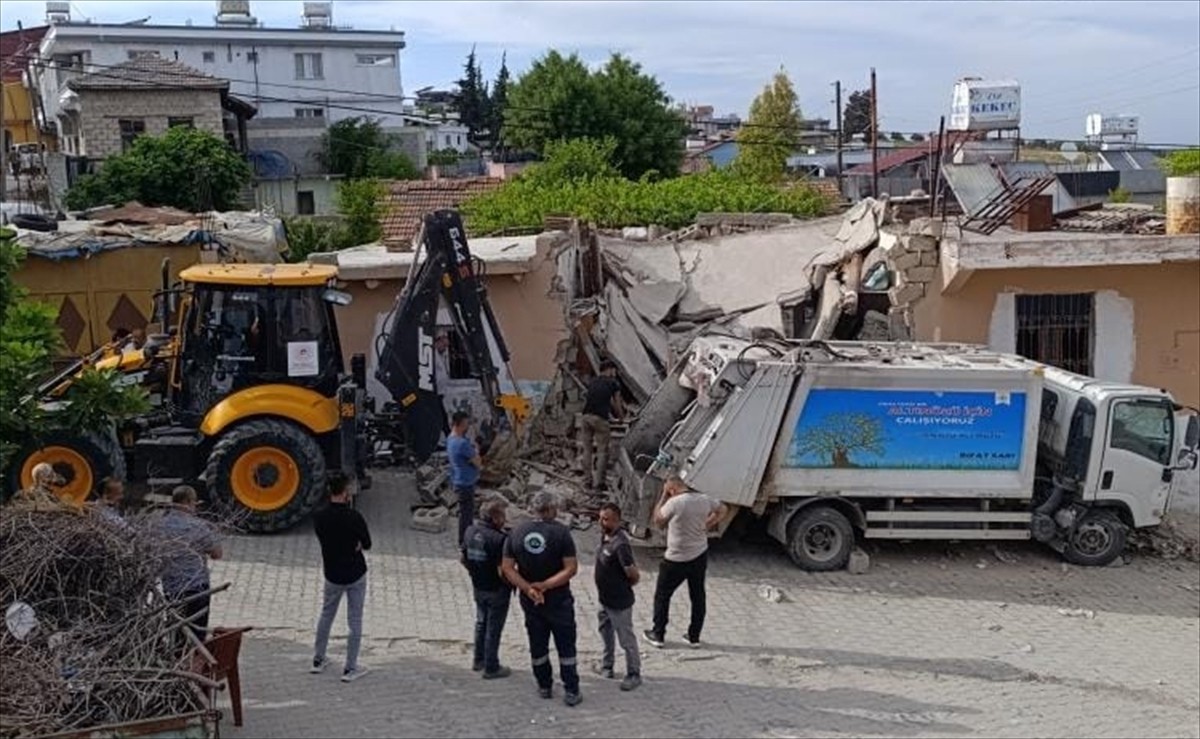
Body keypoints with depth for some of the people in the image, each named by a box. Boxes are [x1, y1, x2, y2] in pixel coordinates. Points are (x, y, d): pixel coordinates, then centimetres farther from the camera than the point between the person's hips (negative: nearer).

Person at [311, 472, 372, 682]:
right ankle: (350, 669, 11)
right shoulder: (354, 517, -22)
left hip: (332, 574, 4)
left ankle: (318, 660, 32)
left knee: (326, 614, 23)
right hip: (355, 574, -4)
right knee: (355, 621, 7)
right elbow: (366, 545, -9)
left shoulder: (319, 517, -10)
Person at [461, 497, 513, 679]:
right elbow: (503, 572, -26)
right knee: (493, 628, 8)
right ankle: (491, 668, 20)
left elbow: (464, 560, 5)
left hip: (478, 587, 7)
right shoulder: (499, 539, -28)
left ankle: (479, 660, 37)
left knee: (481, 623, 24)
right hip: (496, 591, -7)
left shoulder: (471, 531, -5)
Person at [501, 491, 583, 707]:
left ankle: (544, 686, 28)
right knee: (566, 646, 7)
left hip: (530, 601, 3)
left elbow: (507, 568, -7)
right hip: (558, 600, -3)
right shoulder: (561, 532, -15)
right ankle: (571, 692, 10)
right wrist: (546, 585, -19)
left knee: (537, 645, 16)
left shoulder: (517, 532, -5)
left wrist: (528, 588, -14)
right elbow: (571, 568, -19)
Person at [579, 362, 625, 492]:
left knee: (587, 449, 13)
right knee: (603, 452, 3)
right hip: (600, 418, -5)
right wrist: (622, 417, 30)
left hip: (586, 416, 5)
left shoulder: (592, 382, 22)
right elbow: (617, 404, 13)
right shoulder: (613, 383, 7)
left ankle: (588, 479, 15)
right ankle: (599, 482, 1)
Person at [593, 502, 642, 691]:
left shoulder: (620, 544, -30)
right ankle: (607, 664, 45)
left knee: (626, 639, 7)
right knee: (606, 632, 26)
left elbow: (634, 575, -26)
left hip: (619, 602, -9)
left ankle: (634, 674, 23)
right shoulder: (605, 536, -3)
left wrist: (626, 586, -8)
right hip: (604, 598, 9)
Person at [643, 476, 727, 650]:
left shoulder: (674, 503, -21)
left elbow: (658, 520, -6)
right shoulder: (704, 500, -3)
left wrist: (663, 496, -3)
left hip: (677, 559, -5)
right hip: (700, 555, 5)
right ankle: (694, 637, 22)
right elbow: (723, 509, 14)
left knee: (662, 595, 11)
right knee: (697, 596, 15)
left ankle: (658, 635, 17)